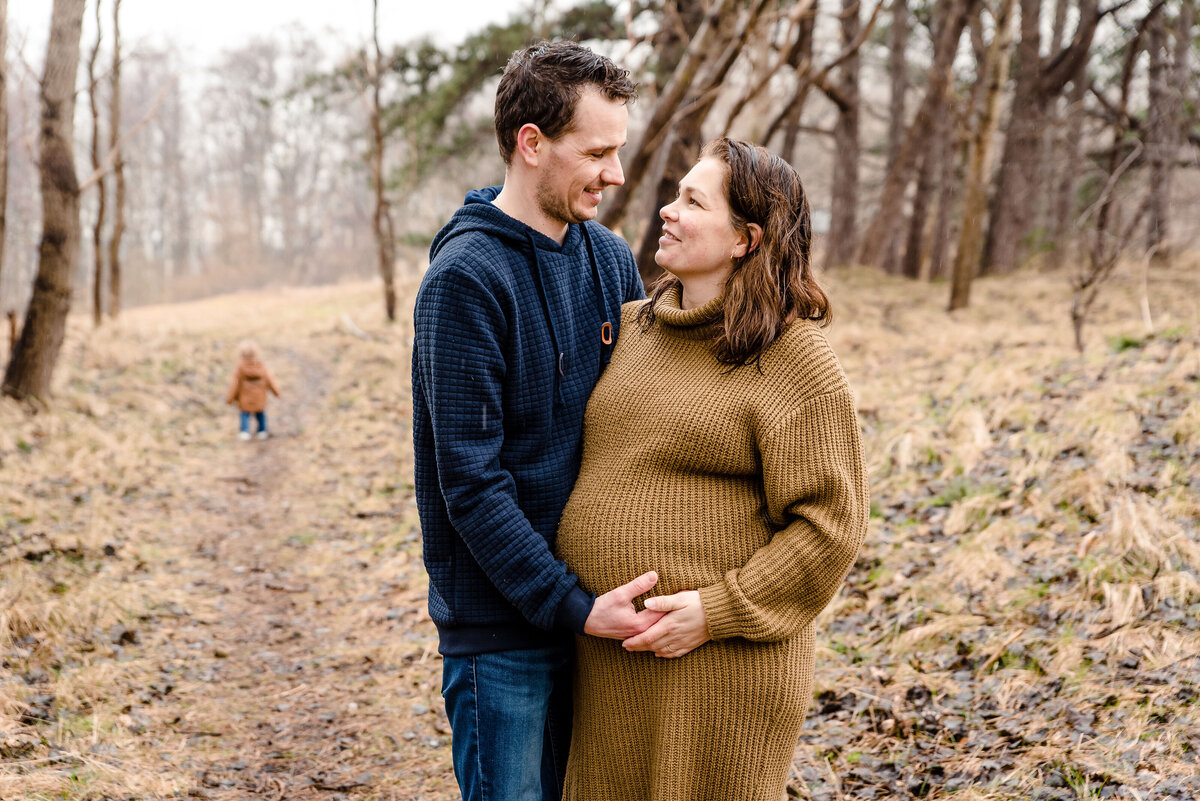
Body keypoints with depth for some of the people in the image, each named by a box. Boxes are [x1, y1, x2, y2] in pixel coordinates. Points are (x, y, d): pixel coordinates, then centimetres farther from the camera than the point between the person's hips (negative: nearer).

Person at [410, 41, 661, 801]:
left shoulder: (612, 260, 5)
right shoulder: (466, 278, -16)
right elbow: (470, 480, -18)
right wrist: (571, 606, -19)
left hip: (593, 605, 6)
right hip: (501, 623, -6)